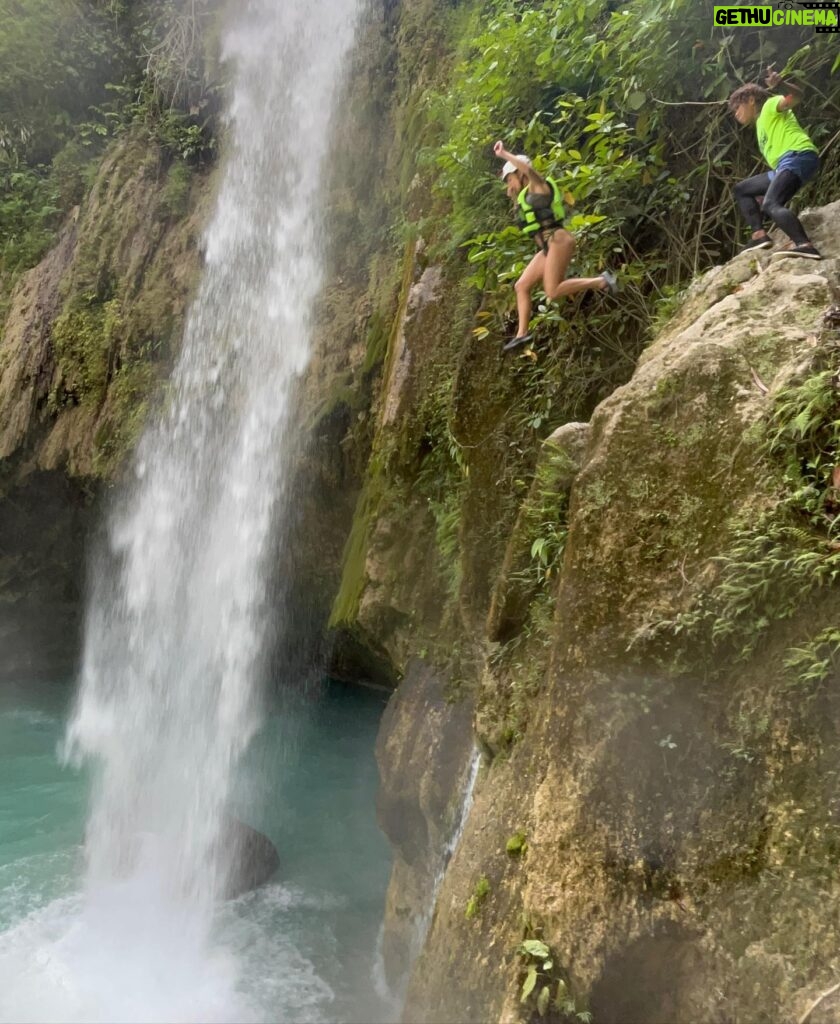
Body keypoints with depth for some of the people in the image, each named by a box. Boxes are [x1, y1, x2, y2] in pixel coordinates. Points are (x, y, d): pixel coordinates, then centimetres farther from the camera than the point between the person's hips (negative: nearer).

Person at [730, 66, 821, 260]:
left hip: (798, 156, -10)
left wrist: (780, 84, -34)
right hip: (786, 164, 10)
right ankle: (760, 234, 2)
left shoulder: (770, 106, 9)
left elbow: (795, 96, -13)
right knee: (742, 189, 20)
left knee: (769, 205, -31)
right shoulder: (761, 125, 33)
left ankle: (804, 245, -47)